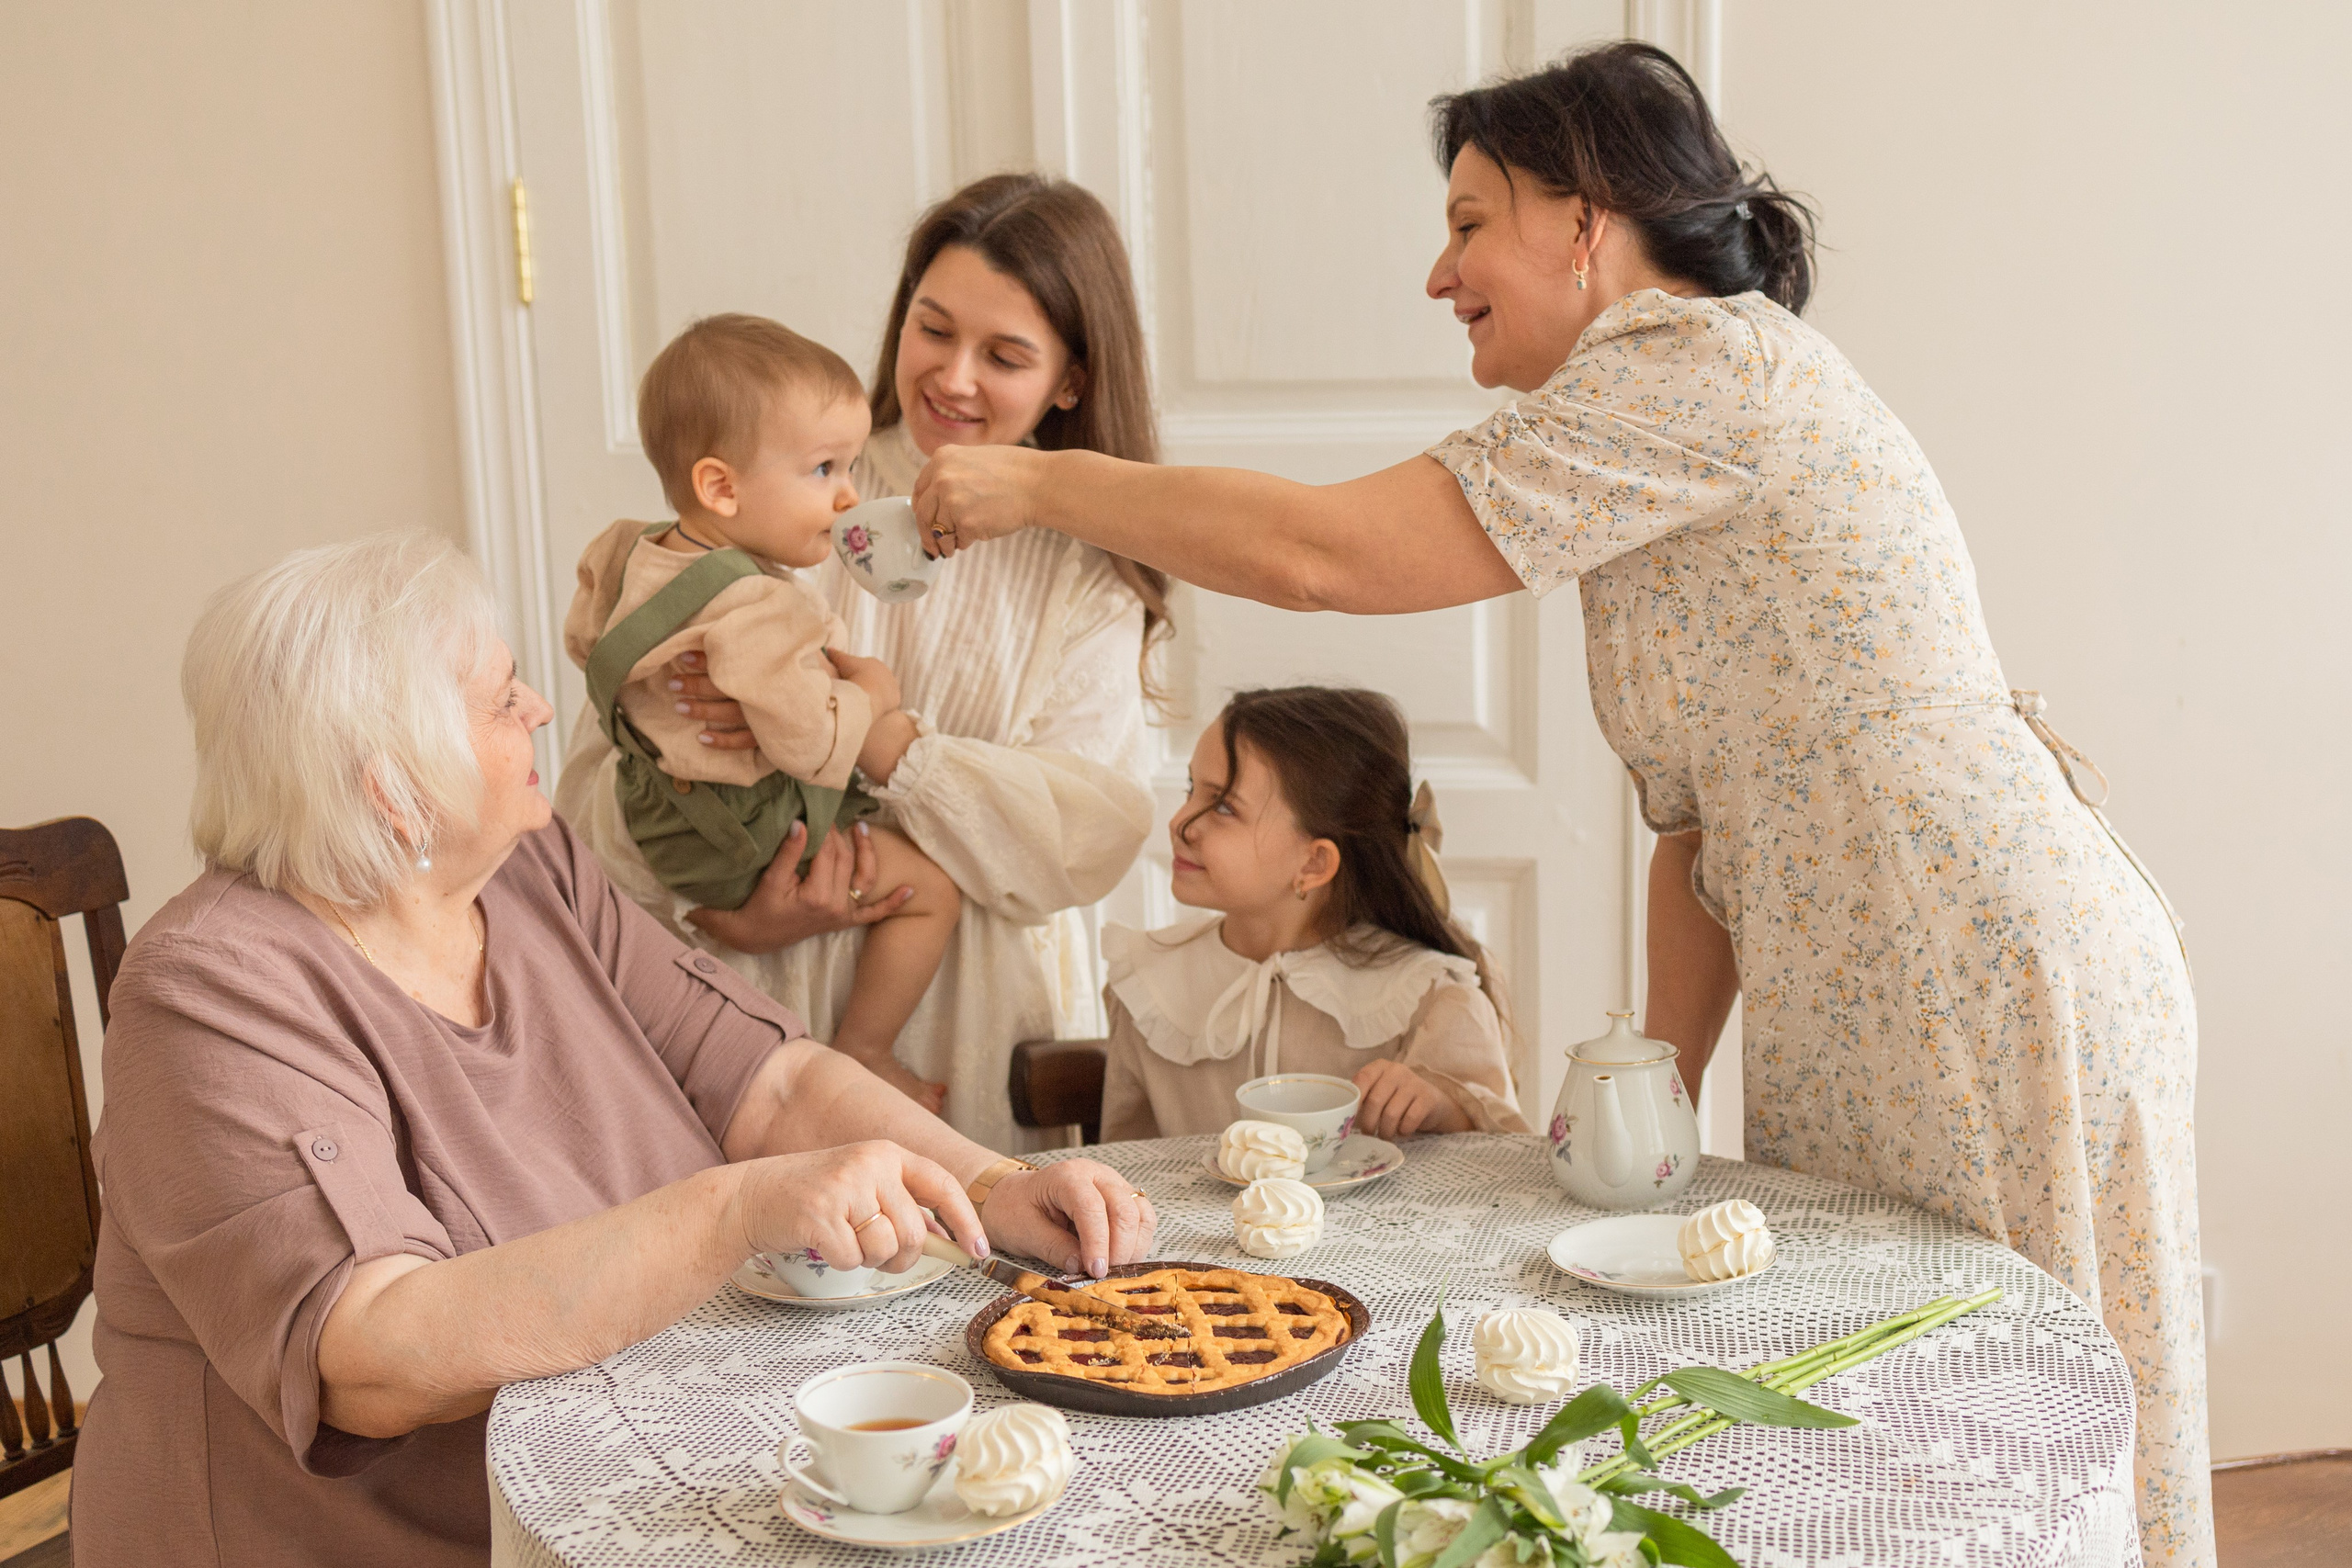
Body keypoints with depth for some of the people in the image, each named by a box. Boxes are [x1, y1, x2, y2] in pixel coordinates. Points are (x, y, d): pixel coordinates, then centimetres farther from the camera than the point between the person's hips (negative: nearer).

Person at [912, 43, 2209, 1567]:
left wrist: (1036, 483, -7)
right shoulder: (1649, 435, 18)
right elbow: (1704, 809, 16)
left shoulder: (1708, 359, -13)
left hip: (1997, 984, -9)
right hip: (1853, 1023, 9)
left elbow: (1330, 550, -18)